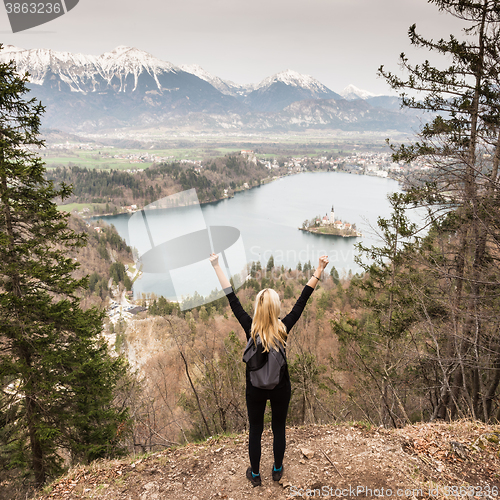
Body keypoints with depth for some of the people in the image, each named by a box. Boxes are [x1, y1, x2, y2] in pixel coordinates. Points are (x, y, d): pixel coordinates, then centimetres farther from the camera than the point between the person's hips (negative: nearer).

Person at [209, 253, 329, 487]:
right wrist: (319, 271, -14)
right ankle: (277, 470, 41)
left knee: (255, 430, 18)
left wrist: (216, 266, -14)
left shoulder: (250, 328, -20)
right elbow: (303, 299, -17)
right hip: (280, 387, 0)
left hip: (255, 388, 0)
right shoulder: (284, 328, -19)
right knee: (279, 429, 21)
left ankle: (255, 474, 36)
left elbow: (232, 299, -18)